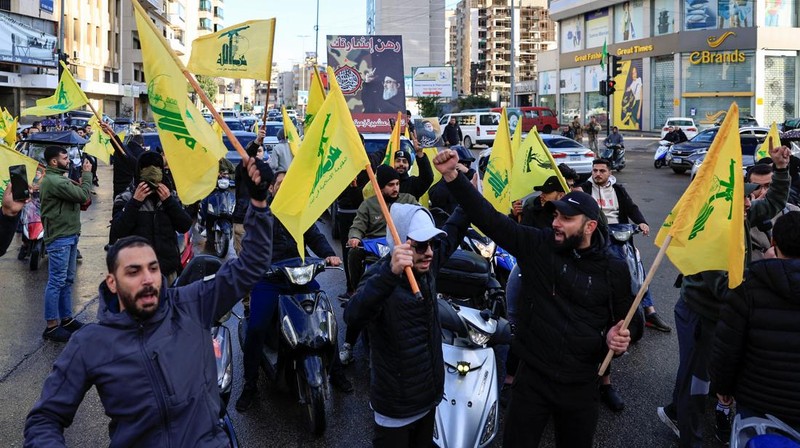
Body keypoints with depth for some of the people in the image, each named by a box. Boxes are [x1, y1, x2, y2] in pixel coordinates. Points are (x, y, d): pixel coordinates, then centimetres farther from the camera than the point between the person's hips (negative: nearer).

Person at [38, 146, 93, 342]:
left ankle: (66, 319, 24)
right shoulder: (53, 181, -18)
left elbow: (75, 195, 11)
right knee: (56, 282, -5)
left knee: (67, 280, 15)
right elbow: (83, 196, -21)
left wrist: (81, 181, -2)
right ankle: (51, 326, 1)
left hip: (69, 236, 10)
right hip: (59, 238, -10)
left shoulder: (58, 179, 16)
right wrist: (87, 174, -9)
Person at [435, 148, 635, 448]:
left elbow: (622, 322, 10)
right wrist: (452, 176, -23)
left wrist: (615, 339, -14)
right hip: (533, 377, -1)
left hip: (580, 384, 1)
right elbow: (489, 218, -13)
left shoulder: (614, 270, -2)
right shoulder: (537, 246, -6)